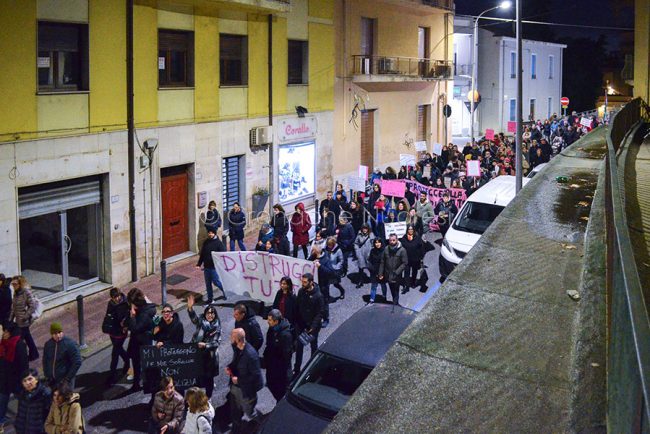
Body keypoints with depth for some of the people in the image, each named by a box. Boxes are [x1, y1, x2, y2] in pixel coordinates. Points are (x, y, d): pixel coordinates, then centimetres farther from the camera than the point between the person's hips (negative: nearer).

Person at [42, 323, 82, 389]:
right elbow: (45, 361, 15)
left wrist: (68, 378, -16)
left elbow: (77, 362, -16)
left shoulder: (70, 344, -14)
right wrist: (47, 376, 7)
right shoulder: (48, 344, 3)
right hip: (52, 381, 5)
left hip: (65, 381, -5)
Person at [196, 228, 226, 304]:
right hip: (206, 266, 6)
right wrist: (199, 264, 7)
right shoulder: (206, 242, 6)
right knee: (208, 283, 11)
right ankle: (210, 298, 22)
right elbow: (202, 254, 14)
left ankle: (225, 290, 25)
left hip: (214, 267, -6)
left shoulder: (218, 243, -11)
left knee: (216, 282, -2)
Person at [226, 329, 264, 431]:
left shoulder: (250, 355, -33)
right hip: (235, 385, 8)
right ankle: (236, 429, 44)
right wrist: (230, 367, -6)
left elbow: (255, 375, -26)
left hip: (246, 389, -8)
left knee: (249, 413, 17)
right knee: (235, 412, 24)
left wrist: (239, 380, -22)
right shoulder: (237, 348, -8)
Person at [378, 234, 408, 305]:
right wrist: (381, 273, 2)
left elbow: (405, 263, -14)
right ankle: (395, 303, 36)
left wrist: (397, 272, -21)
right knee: (392, 291, 19)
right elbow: (382, 262, 3)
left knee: (396, 291, 5)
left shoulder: (402, 250, -14)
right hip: (388, 275, 4)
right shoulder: (386, 249, -3)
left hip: (396, 276, -4)